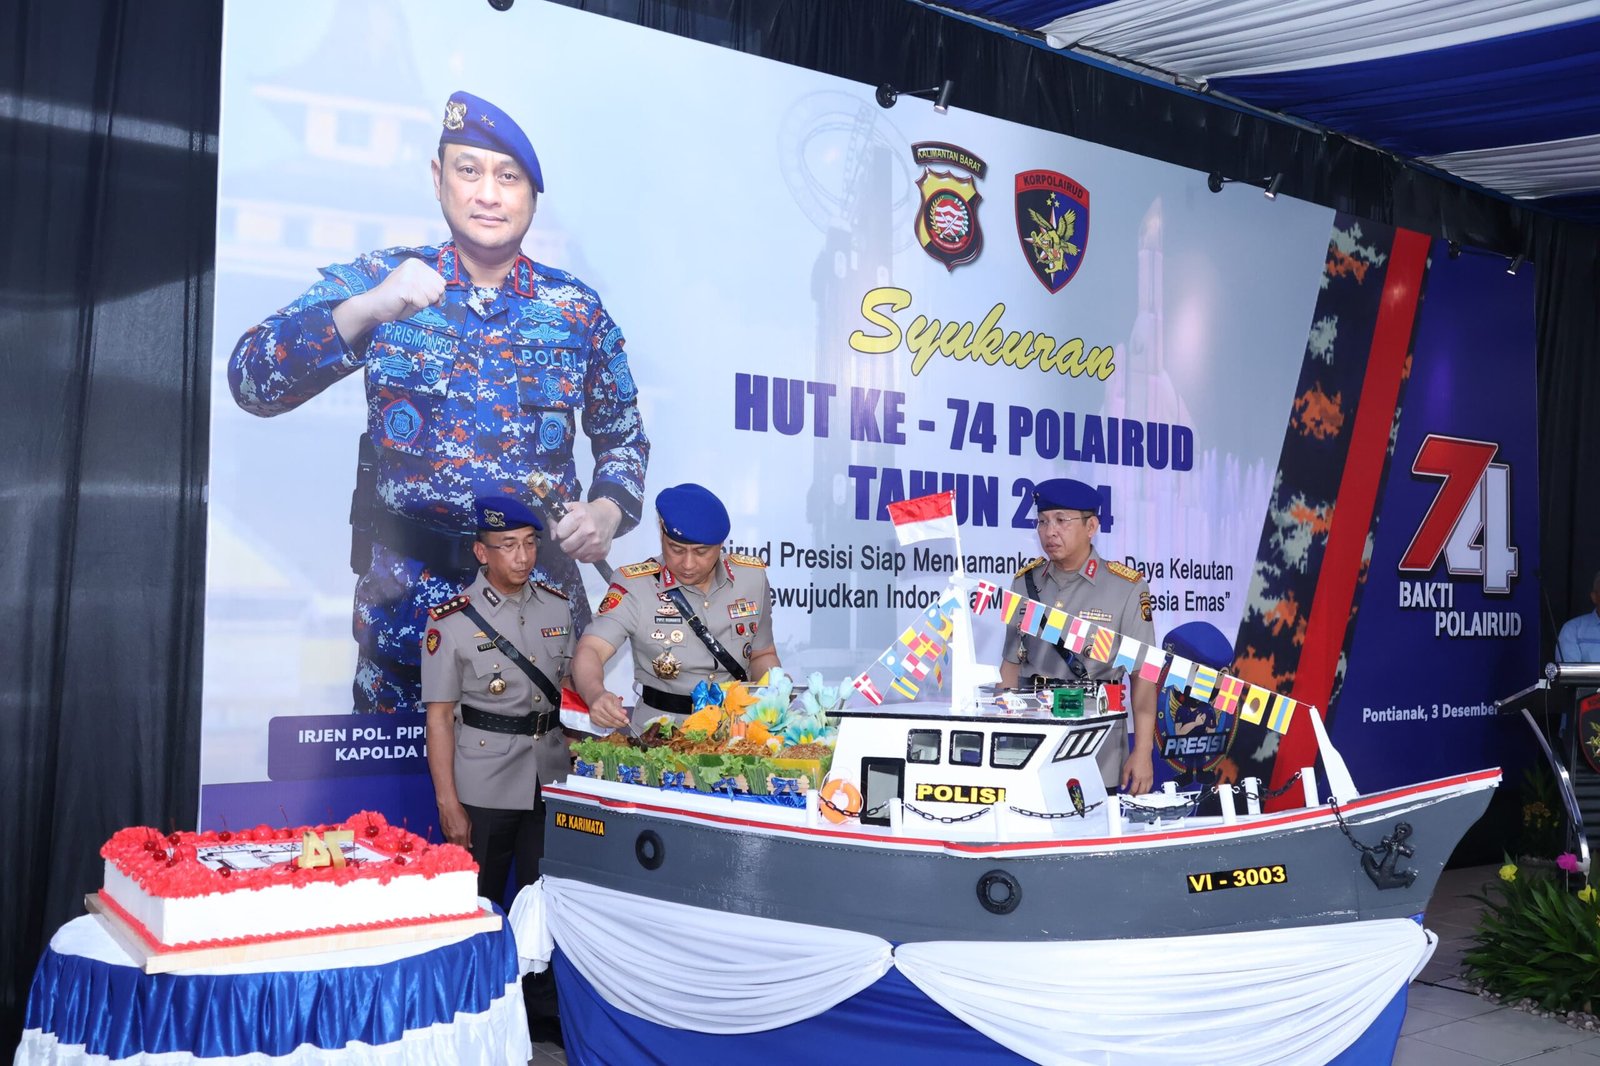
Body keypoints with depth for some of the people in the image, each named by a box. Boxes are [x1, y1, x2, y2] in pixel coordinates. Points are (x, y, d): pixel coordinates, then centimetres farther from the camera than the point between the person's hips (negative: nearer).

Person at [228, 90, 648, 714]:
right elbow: (250, 382, -10)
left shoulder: (576, 308, 4)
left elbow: (623, 437, 12)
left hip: (542, 593, 1)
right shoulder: (379, 281, -1)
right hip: (406, 598, -1)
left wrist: (609, 510, -8)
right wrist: (361, 311, -25)